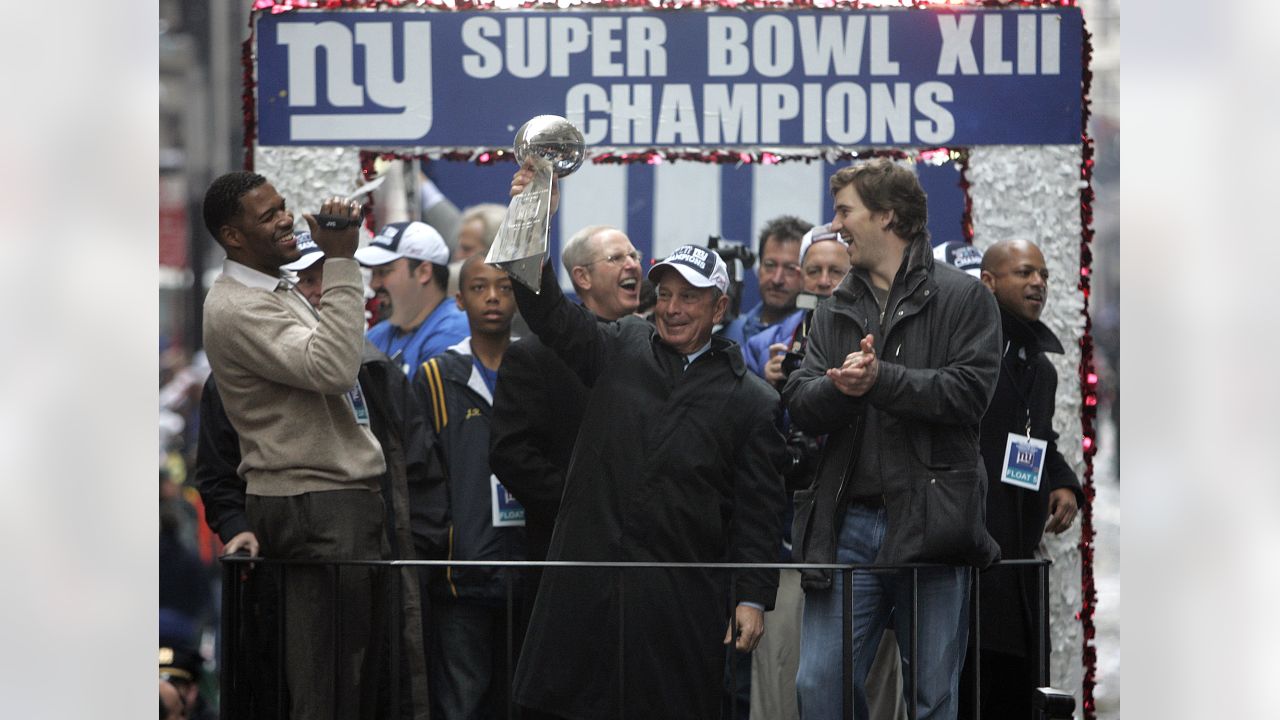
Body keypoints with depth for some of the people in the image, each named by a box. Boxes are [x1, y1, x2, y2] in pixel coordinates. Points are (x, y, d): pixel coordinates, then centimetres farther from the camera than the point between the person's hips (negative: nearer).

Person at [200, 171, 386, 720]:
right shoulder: (236, 309, -15)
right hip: (317, 507, -10)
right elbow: (333, 367, -27)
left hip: (340, 497, 10)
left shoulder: (278, 293, 20)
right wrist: (341, 262, -25)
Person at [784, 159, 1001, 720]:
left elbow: (969, 392, -10)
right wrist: (839, 387, -14)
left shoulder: (962, 298, 2)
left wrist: (881, 379, -16)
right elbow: (800, 406, 7)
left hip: (929, 522, -4)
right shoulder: (836, 310, 17)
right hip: (848, 522, 4)